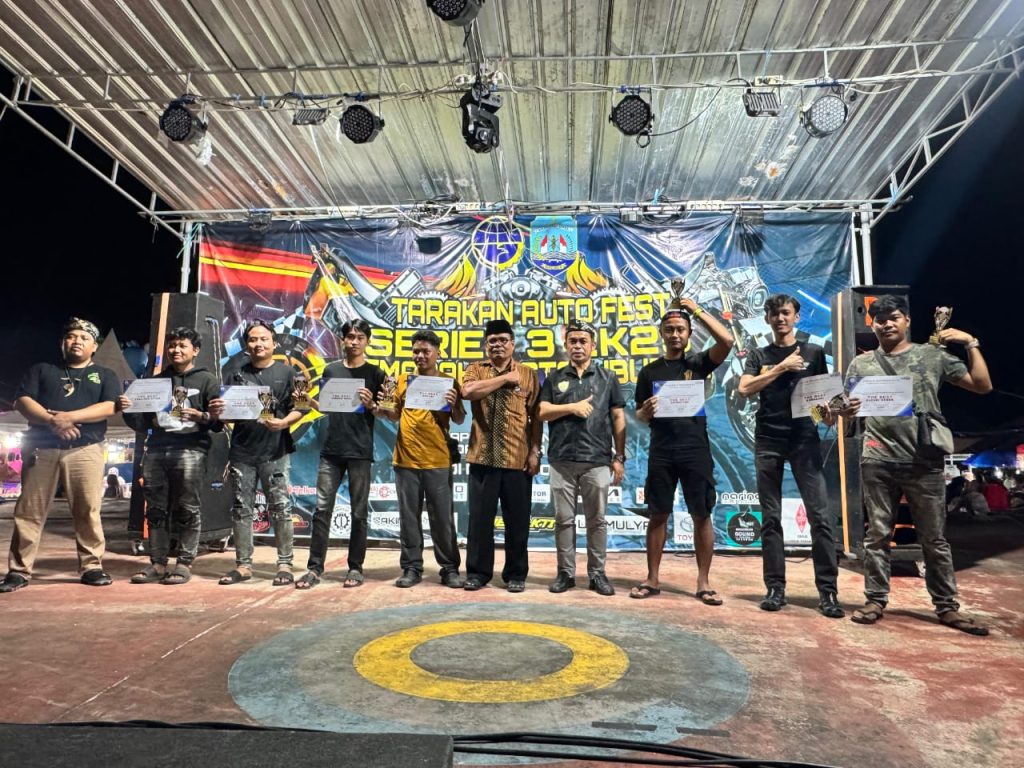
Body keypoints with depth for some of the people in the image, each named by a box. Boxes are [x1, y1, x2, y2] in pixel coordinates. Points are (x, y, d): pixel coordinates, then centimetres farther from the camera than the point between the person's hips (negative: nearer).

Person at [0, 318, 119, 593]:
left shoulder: (104, 375, 15)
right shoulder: (41, 370, 19)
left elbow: (109, 407, -2)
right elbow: (22, 401, 4)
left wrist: (70, 417, -14)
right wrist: (52, 421, -14)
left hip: (85, 449, -1)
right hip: (41, 448, 2)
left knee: (88, 510, -5)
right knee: (29, 511, 2)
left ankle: (92, 566, 1)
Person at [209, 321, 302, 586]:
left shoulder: (286, 372, 4)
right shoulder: (239, 375, 13)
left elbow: (298, 409, -1)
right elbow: (228, 411, 13)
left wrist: (283, 423, -20)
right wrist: (217, 412, -10)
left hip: (274, 452, -3)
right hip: (241, 451, 4)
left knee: (280, 508, -3)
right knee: (241, 509, 7)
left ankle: (285, 564, 6)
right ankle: (243, 564, 18)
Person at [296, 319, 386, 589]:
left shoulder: (375, 374, 3)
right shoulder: (331, 370, 11)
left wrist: (371, 405, -18)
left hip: (360, 451, -2)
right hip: (331, 450, 3)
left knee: (359, 512, 4)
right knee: (322, 509, 1)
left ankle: (355, 567, 14)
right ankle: (314, 568, 9)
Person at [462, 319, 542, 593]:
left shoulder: (528, 374, 7)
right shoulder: (476, 370, 8)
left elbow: (536, 416, 5)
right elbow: (468, 391, -15)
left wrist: (535, 451, -2)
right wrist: (505, 378, -11)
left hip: (517, 458, 0)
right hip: (483, 456, 1)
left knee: (517, 519, 6)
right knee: (480, 516, 7)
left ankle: (516, 574, 20)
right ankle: (478, 572, 20)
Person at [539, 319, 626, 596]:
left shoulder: (607, 378, 8)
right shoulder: (555, 378, 11)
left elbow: (618, 418, 6)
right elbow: (542, 412, 2)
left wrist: (619, 457, 0)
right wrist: (573, 407, -10)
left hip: (597, 460, -1)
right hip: (562, 460, 1)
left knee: (597, 520, 6)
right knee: (564, 519, 7)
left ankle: (597, 573, 17)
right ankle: (566, 572, 17)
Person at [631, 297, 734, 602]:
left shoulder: (698, 363, 6)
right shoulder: (649, 371, 9)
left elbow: (727, 341, -11)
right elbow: (640, 416, 11)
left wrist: (697, 310, -7)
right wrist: (645, 411, -13)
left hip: (695, 449, -1)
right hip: (661, 452, 1)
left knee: (702, 515, 3)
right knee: (658, 515, 6)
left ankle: (703, 582, 13)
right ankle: (652, 579, 15)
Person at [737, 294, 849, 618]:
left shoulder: (813, 352, 12)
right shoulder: (759, 356, 11)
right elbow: (745, 389, -4)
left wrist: (831, 412, -9)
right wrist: (782, 367, -8)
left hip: (805, 439, 0)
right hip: (768, 441, 1)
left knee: (821, 515, -7)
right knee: (771, 517, 3)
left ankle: (828, 590, 0)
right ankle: (775, 588, 9)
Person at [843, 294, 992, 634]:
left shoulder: (933, 355, 8)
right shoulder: (861, 364, 9)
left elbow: (982, 386, 8)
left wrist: (971, 344, 2)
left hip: (925, 462, 0)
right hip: (878, 462, 1)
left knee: (934, 538, 7)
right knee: (877, 535, 6)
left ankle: (947, 606, 18)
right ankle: (876, 600, 15)